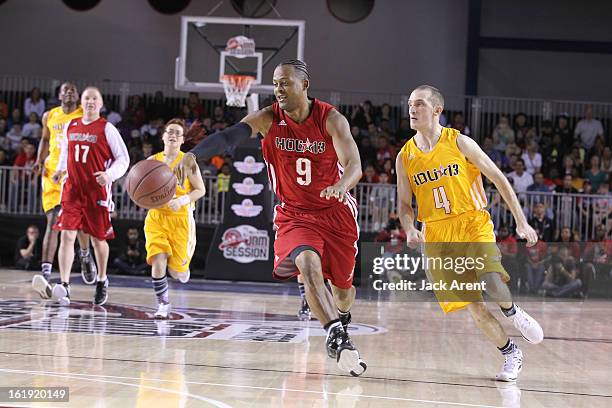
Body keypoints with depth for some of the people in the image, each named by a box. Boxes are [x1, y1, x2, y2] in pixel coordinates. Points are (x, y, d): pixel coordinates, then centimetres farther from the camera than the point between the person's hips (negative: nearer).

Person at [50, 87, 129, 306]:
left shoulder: (107, 129, -5)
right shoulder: (70, 126, 8)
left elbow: (123, 159, -4)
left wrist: (109, 174, -21)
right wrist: (60, 169, 12)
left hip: (98, 191, -2)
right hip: (72, 189, 2)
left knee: (98, 238, 10)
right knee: (67, 234, -13)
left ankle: (101, 281, 32)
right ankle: (64, 286, -18)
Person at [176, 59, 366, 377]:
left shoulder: (331, 119, -15)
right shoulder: (268, 118, -12)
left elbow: (354, 165, -27)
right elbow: (228, 137, -29)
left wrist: (342, 186, -52)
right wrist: (192, 155, -48)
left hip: (336, 211, 0)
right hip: (295, 215, 0)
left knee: (342, 284, 12)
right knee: (308, 264, -31)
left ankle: (341, 318, 48)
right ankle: (338, 338, -33)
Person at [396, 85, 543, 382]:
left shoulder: (459, 143, -5)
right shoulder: (405, 157, 3)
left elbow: (498, 179, 0)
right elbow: (405, 204, 11)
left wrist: (521, 222, -3)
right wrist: (409, 230, -11)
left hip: (473, 224, -3)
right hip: (437, 234, 3)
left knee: (493, 285, -28)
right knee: (473, 306, 0)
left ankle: (513, 313, 7)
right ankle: (511, 354, 19)